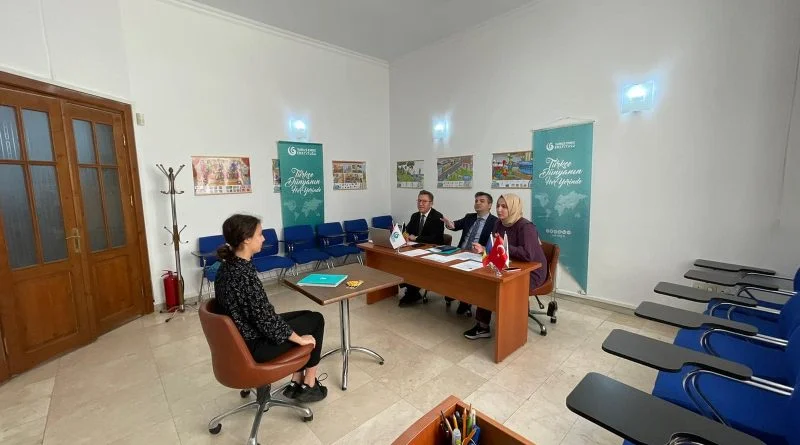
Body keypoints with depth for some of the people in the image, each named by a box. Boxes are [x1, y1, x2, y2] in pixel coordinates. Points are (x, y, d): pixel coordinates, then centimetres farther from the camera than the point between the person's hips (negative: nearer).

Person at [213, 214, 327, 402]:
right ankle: (309, 385, 23)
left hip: (241, 336, 8)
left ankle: (296, 383, 24)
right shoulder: (245, 274, -31)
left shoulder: (227, 266, -2)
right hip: (255, 345, -8)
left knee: (306, 315, 18)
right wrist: (300, 339, -11)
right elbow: (267, 321, -26)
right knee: (316, 320, 8)